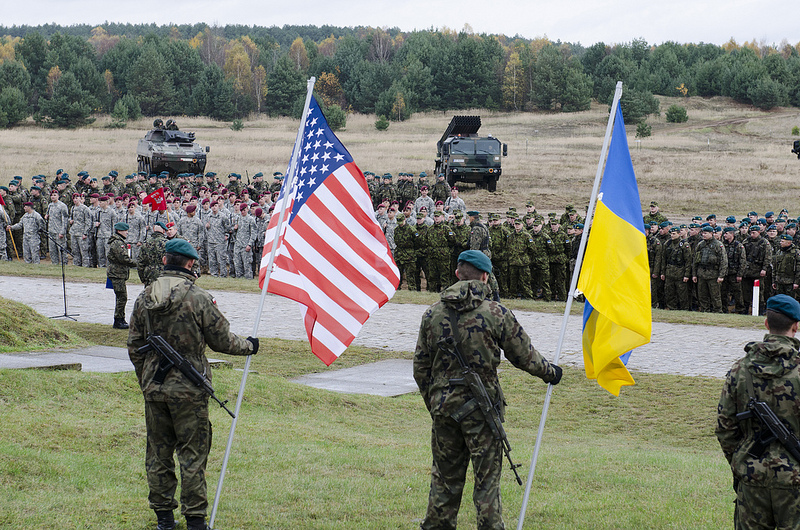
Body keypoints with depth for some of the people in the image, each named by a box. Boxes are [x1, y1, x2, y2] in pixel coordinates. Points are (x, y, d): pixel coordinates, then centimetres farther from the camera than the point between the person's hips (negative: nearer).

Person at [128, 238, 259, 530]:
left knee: (158, 452, 12)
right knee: (192, 454, 2)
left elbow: (134, 347, 10)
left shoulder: (144, 298, 3)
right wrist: (248, 346, 14)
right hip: (188, 390, -4)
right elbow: (222, 340, -6)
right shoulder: (199, 299, -13)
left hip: (154, 389, 4)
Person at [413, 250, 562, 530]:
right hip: (482, 406, -3)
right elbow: (524, 356, 0)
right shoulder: (495, 313, -7)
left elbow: (421, 367, 8)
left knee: (445, 476, 13)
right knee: (487, 478, 2)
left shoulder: (433, 314, 3)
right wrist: (550, 372, 19)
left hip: (443, 404, 3)